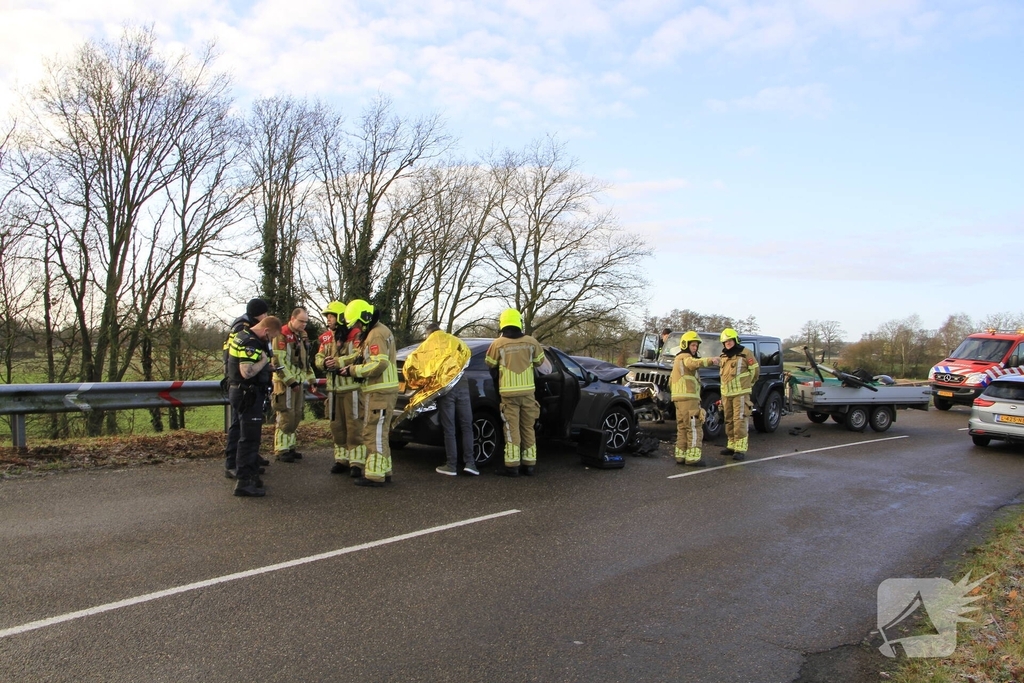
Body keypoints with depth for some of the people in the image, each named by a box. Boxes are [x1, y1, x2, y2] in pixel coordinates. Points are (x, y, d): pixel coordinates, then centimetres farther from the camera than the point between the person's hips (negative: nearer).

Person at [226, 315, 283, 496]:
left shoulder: (243, 337, 14)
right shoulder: (250, 343, -20)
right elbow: (247, 372, -30)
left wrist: (267, 368, 13)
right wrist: (264, 360, -16)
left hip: (241, 392, 11)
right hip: (248, 394, -11)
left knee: (251, 437, 18)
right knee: (249, 438, -6)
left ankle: (250, 476, 27)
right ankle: (243, 482, -1)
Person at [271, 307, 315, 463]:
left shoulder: (302, 336, 14)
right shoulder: (282, 336, -12)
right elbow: (278, 362, -18)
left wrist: (310, 378, 15)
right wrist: (290, 381, -19)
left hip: (299, 382, 8)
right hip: (285, 383, -8)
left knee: (296, 417, 11)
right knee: (286, 417, -6)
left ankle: (290, 447, 20)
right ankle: (281, 450, 1)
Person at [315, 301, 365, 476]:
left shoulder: (355, 335, -8)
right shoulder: (326, 338, 15)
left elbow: (359, 355, -21)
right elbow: (318, 357, 13)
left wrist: (338, 362, -22)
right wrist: (324, 362, -10)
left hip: (352, 387, -7)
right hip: (333, 388, 7)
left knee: (354, 425, -5)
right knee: (336, 426, 12)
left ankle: (356, 462, 0)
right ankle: (342, 459, 23)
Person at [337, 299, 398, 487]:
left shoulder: (376, 334, -14)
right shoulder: (378, 331, 19)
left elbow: (379, 364, -24)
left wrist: (353, 370, -16)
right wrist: (354, 368, 3)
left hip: (379, 392, -11)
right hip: (381, 390, 11)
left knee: (374, 433, -7)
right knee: (379, 433, 16)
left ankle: (375, 474, -4)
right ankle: (383, 470, 23)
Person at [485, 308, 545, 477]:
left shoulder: (498, 344, -7)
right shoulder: (531, 342, 0)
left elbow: (490, 364, 7)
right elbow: (539, 361, 15)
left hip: (508, 392, -2)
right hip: (528, 391, 3)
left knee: (512, 429, 1)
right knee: (528, 428, 11)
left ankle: (512, 465, 0)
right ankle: (529, 464, 14)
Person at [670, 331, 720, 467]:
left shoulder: (678, 359, 25)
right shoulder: (685, 358, -6)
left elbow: (671, 380, 28)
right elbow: (695, 363, -32)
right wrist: (710, 361, -47)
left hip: (678, 398, 10)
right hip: (688, 398, -10)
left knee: (682, 427, 13)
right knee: (694, 428, -9)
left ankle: (681, 456, 15)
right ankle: (693, 457, -12)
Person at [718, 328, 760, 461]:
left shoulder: (745, 353, -7)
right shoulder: (723, 356, 14)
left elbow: (755, 370, -1)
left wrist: (746, 384, 8)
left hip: (740, 393, -7)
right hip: (726, 394, 7)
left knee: (739, 420, -10)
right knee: (729, 421, 11)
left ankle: (741, 449, -9)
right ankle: (731, 445, 21)